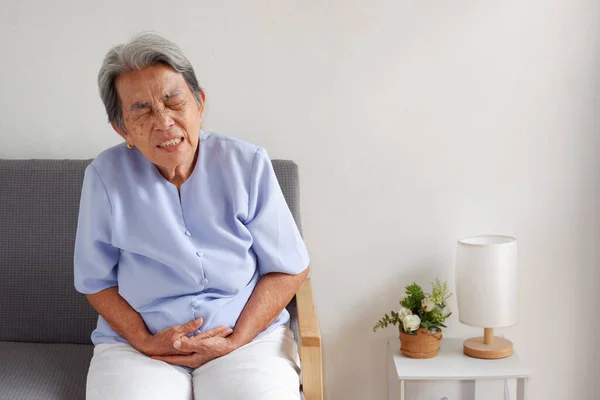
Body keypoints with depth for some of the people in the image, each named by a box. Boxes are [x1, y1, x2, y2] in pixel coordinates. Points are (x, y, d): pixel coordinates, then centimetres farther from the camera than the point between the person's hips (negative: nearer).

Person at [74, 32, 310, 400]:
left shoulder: (248, 165, -3)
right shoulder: (105, 176, -2)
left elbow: (290, 270, 1)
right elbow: (97, 281, 6)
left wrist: (235, 341, -9)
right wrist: (144, 341, -10)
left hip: (249, 333, 0)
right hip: (135, 342, 0)